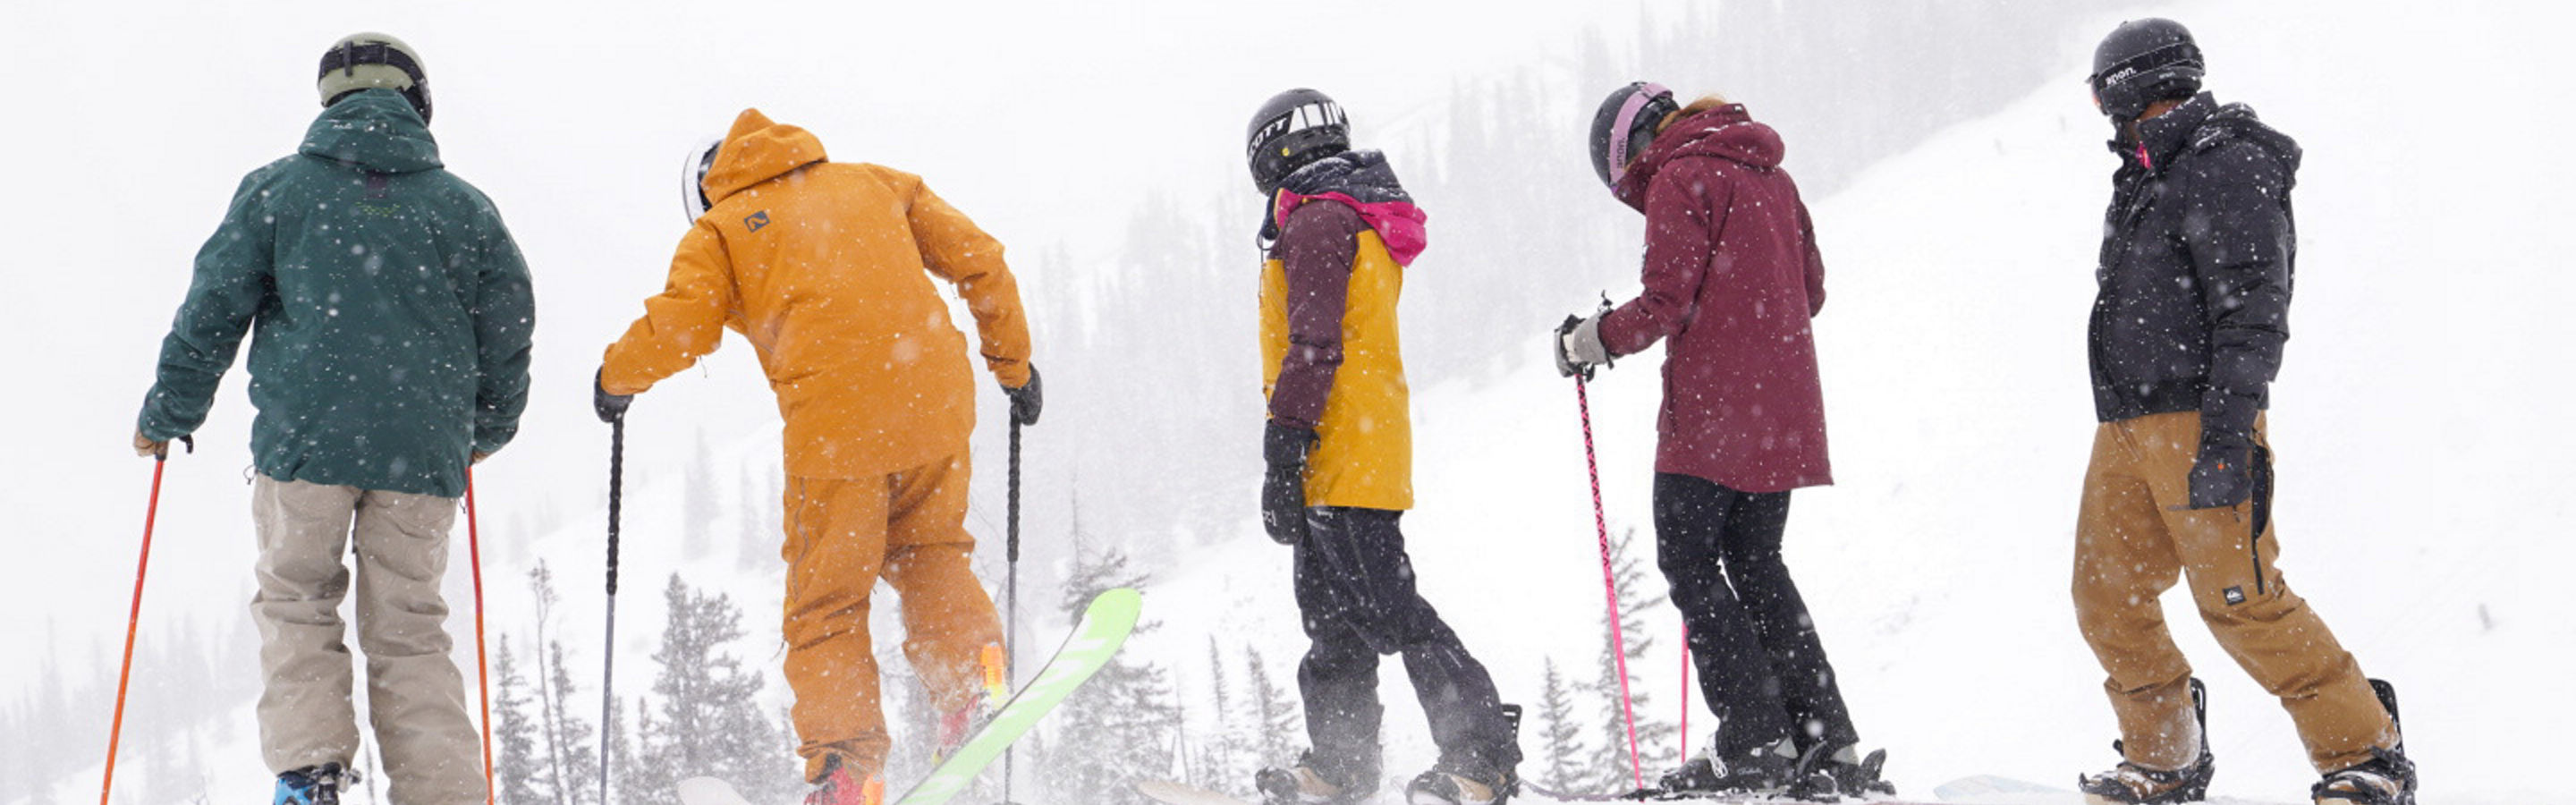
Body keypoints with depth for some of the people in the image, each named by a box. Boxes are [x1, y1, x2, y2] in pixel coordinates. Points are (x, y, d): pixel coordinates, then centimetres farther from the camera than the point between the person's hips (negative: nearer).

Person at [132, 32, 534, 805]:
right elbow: (508, 330, 15)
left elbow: (213, 309, 4)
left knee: (296, 604, 13)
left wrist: (167, 416, 16)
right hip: (425, 449, 2)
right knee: (411, 630, 7)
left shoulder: (276, 189, 6)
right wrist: (487, 428, 32)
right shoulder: (464, 206, 10)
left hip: (304, 436, -1)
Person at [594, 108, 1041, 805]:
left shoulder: (720, 230, 12)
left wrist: (615, 378, 19)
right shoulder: (872, 183, 23)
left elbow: (678, 328, -1)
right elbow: (978, 259, 18)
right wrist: (1012, 362, 27)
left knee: (826, 602, 6)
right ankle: (967, 667, 3)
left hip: (835, 422, -4)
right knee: (926, 546, 27)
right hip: (937, 402, 4)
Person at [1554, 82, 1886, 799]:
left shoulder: (1681, 179, -7)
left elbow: (1666, 302, -14)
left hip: (1714, 410, -8)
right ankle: (1829, 742, 7)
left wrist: (1592, 340, 0)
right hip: (1783, 411, 8)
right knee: (1756, 566, 14)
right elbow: (1809, 289, 20)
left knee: (1689, 562, -2)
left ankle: (1756, 739, -9)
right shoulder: (1770, 176, 18)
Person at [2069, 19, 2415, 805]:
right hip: (2125, 428, 9)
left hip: (2199, 421, -9)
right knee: (2107, 600, 5)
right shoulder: (2146, 178, 21)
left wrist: (2228, 429, -23)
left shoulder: (2228, 169, -8)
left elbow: (2253, 307, -16)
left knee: (2240, 599, -14)